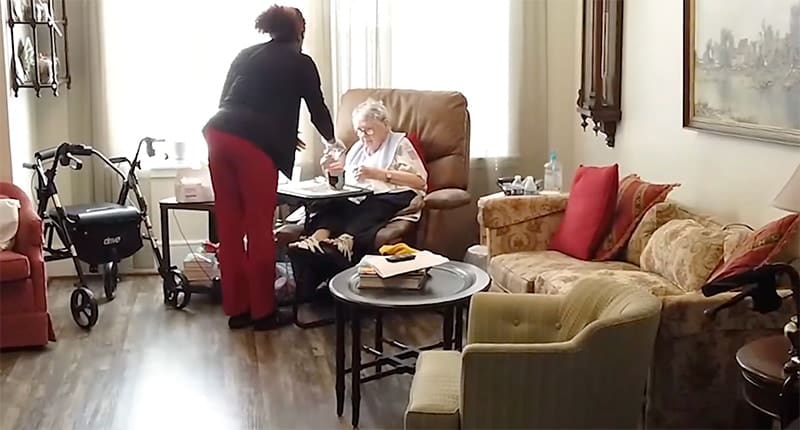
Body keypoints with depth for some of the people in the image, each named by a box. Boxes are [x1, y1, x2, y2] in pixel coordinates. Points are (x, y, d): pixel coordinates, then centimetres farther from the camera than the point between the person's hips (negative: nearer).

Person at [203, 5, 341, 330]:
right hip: (255, 143, -5)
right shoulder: (300, 62, 12)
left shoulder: (246, 54, 26)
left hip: (219, 133, 5)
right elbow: (317, 106, 20)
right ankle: (263, 311, 10)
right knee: (259, 228, 3)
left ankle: (236, 309, 17)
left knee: (229, 227, 10)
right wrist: (331, 140, 40)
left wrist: (281, 134, 40)